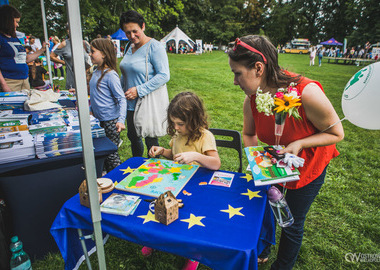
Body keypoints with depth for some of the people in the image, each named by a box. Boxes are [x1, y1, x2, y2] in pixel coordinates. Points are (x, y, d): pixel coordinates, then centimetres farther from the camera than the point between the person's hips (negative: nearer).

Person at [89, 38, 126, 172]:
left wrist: (121, 120, -31)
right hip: (99, 120, 9)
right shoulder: (96, 72, 8)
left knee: (111, 154, 1)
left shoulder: (110, 74, -18)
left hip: (111, 121, -9)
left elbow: (121, 99, -22)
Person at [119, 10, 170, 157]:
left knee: (150, 140, 4)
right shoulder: (129, 46, 11)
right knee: (133, 137, 19)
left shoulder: (154, 46, -13)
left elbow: (164, 76, -20)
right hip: (131, 103, 8)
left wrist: (139, 90, -22)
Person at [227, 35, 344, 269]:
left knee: (292, 224, 11)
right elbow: (249, 134, -1)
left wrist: (299, 144, -33)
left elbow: (336, 133, -20)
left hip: (308, 165, -4)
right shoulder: (252, 99, -20)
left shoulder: (307, 93, -35)